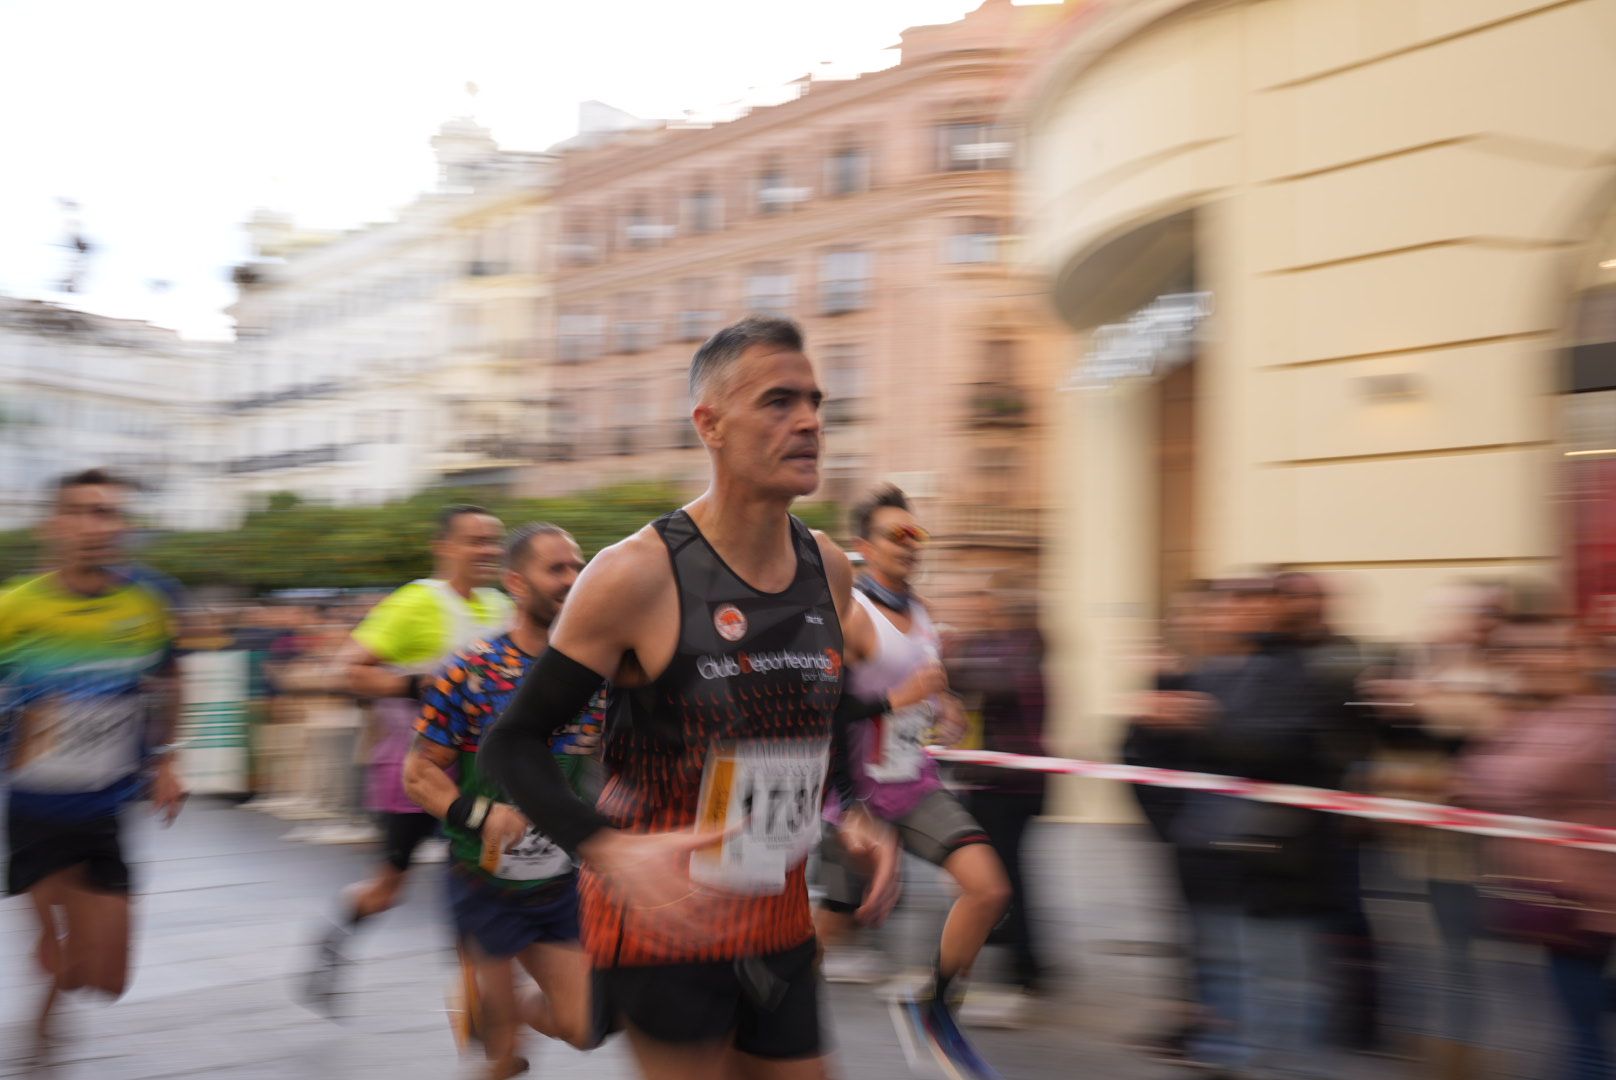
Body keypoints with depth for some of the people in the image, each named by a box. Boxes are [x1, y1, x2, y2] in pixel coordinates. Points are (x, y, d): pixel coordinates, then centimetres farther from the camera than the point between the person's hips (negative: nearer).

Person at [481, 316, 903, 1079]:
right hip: (662, 918, -6)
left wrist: (850, 821, 0)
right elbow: (512, 742, -13)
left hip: (778, 920, 6)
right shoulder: (638, 573, -17)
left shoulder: (829, 571, 2)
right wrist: (611, 852, -28)